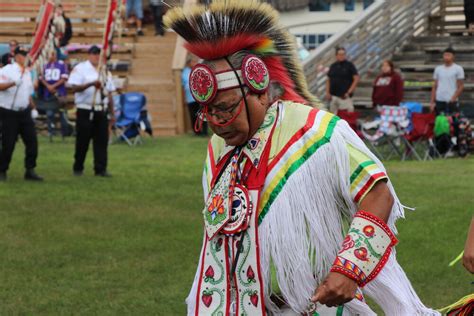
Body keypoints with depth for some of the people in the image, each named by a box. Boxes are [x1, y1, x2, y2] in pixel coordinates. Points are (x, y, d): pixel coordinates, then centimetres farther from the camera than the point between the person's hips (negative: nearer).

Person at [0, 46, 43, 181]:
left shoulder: (27, 72, 13)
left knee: (32, 141, -2)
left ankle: (30, 170, 4)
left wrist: (31, 105, 12)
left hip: (24, 113, 6)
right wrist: (13, 83, -39)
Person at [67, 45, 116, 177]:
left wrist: (112, 113, 13)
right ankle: (78, 168, 13)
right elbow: (75, 87, -14)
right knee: (83, 140, 0)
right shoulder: (80, 69, -3)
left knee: (102, 141, 0)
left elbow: (109, 93, 17)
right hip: (86, 110, -5)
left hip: (101, 111, 5)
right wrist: (91, 84, -26)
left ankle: (101, 169, 3)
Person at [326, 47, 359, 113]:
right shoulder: (333, 66, 13)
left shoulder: (349, 65, -1)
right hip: (333, 96, 5)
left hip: (344, 96, -5)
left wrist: (349, 92, -11)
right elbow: (328, 80, 17)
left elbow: (356, 79, -6)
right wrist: (327, 92, 5)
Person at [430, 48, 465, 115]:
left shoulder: (458, 69, 1)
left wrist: (453, 98, -14)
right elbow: (435, 87, 15)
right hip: (439, 101, 4)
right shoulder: (438, 69, 13)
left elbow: (461, 86, -2)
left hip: (451, 102, -4)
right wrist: (432, 102, 8)